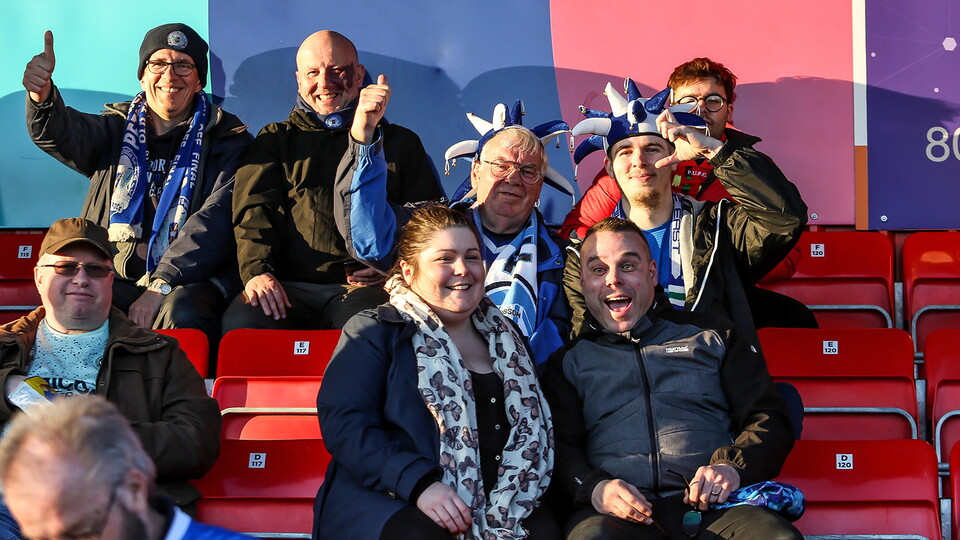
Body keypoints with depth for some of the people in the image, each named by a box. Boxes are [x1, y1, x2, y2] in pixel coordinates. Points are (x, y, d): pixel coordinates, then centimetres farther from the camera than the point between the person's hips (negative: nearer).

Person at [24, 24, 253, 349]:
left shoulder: (225, 137, 9)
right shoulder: (115, 129, 20)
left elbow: (216, 218, -6)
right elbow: (60, 134, -1)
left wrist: (161, 285, -19)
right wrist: (41, 94, -26)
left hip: (190, 283, -2)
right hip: (116, 282, 3)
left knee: (182, 311, -37)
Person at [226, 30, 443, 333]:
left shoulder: (400, 143, 24)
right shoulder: (276, 140, 25)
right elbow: (254, 209, 10)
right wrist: (257, 271, -12)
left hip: (364, 288, -1)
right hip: (290, 288, 1)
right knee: (241, 322, -34)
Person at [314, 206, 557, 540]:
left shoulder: (506, 338, 22)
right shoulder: (373, 333, 7)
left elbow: (533, 426, 18)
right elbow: (344, 425, -6)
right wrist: (419, 484, -21)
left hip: (496, 505, 4)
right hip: (390, 506, -4)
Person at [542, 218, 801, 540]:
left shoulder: (712, 336, 23)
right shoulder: (569, 362, 23)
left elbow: (770, 420, 16)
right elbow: (559, 448, 11)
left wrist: (732, 466, -6)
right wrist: (594, 489, -12)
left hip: (712, 506, 0)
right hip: (618, 512, 0)